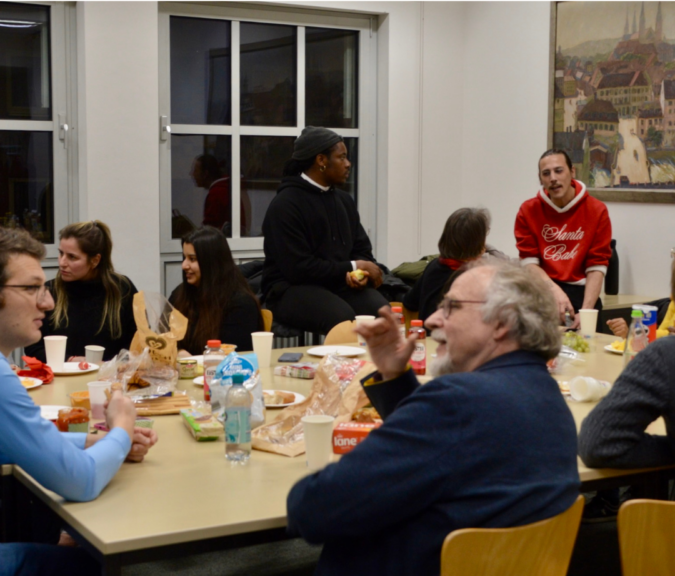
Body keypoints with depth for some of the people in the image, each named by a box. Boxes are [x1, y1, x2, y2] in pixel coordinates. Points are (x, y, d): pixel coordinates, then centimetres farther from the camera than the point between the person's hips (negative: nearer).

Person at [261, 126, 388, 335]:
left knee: (382, 312, -26)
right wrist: (351, 268, -10)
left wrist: (361, 272, -9)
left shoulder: (344, 200, 15)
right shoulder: (285, 204, -9)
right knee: (343, 318, -36)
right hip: (292, 288, -6)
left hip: (340, 284, 6)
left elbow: (362, 250, 16)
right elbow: (298, 268, -16)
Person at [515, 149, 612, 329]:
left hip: (579, 290, 0)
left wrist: (586, 310, -19)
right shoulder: (529, 210, 3)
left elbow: (596, 267, -5)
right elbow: (529, 261, -3)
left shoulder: (597, 211, 0)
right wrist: (555, 291, -21)